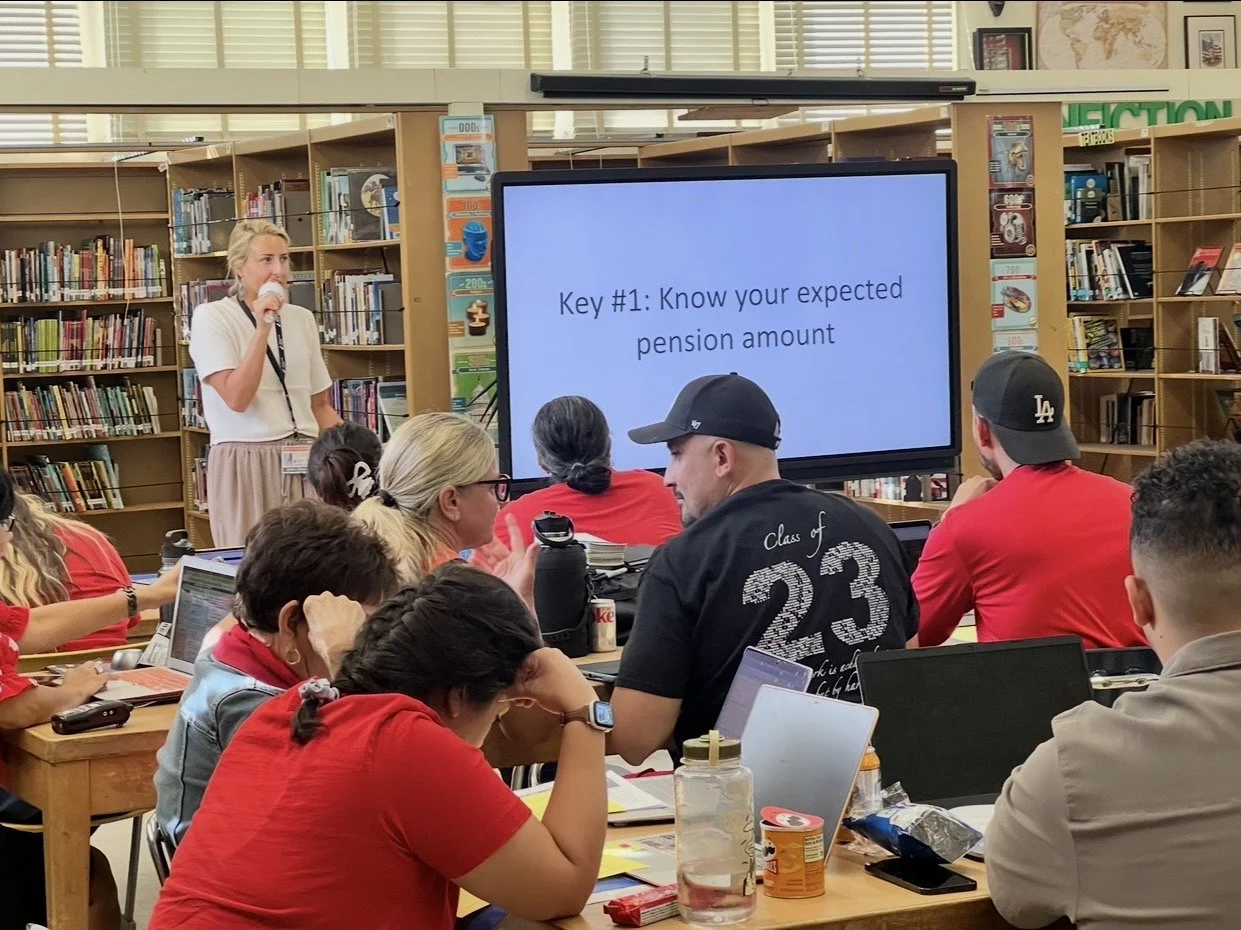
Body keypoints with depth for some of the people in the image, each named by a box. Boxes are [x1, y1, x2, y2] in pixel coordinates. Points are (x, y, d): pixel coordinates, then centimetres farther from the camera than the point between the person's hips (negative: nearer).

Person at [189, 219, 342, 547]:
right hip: (246, 464, -4)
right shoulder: (211, 318, -3)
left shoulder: (302, 318, 13)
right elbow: (237, 398, -15)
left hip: (302, 464, 4)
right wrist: (262, 329, -17)